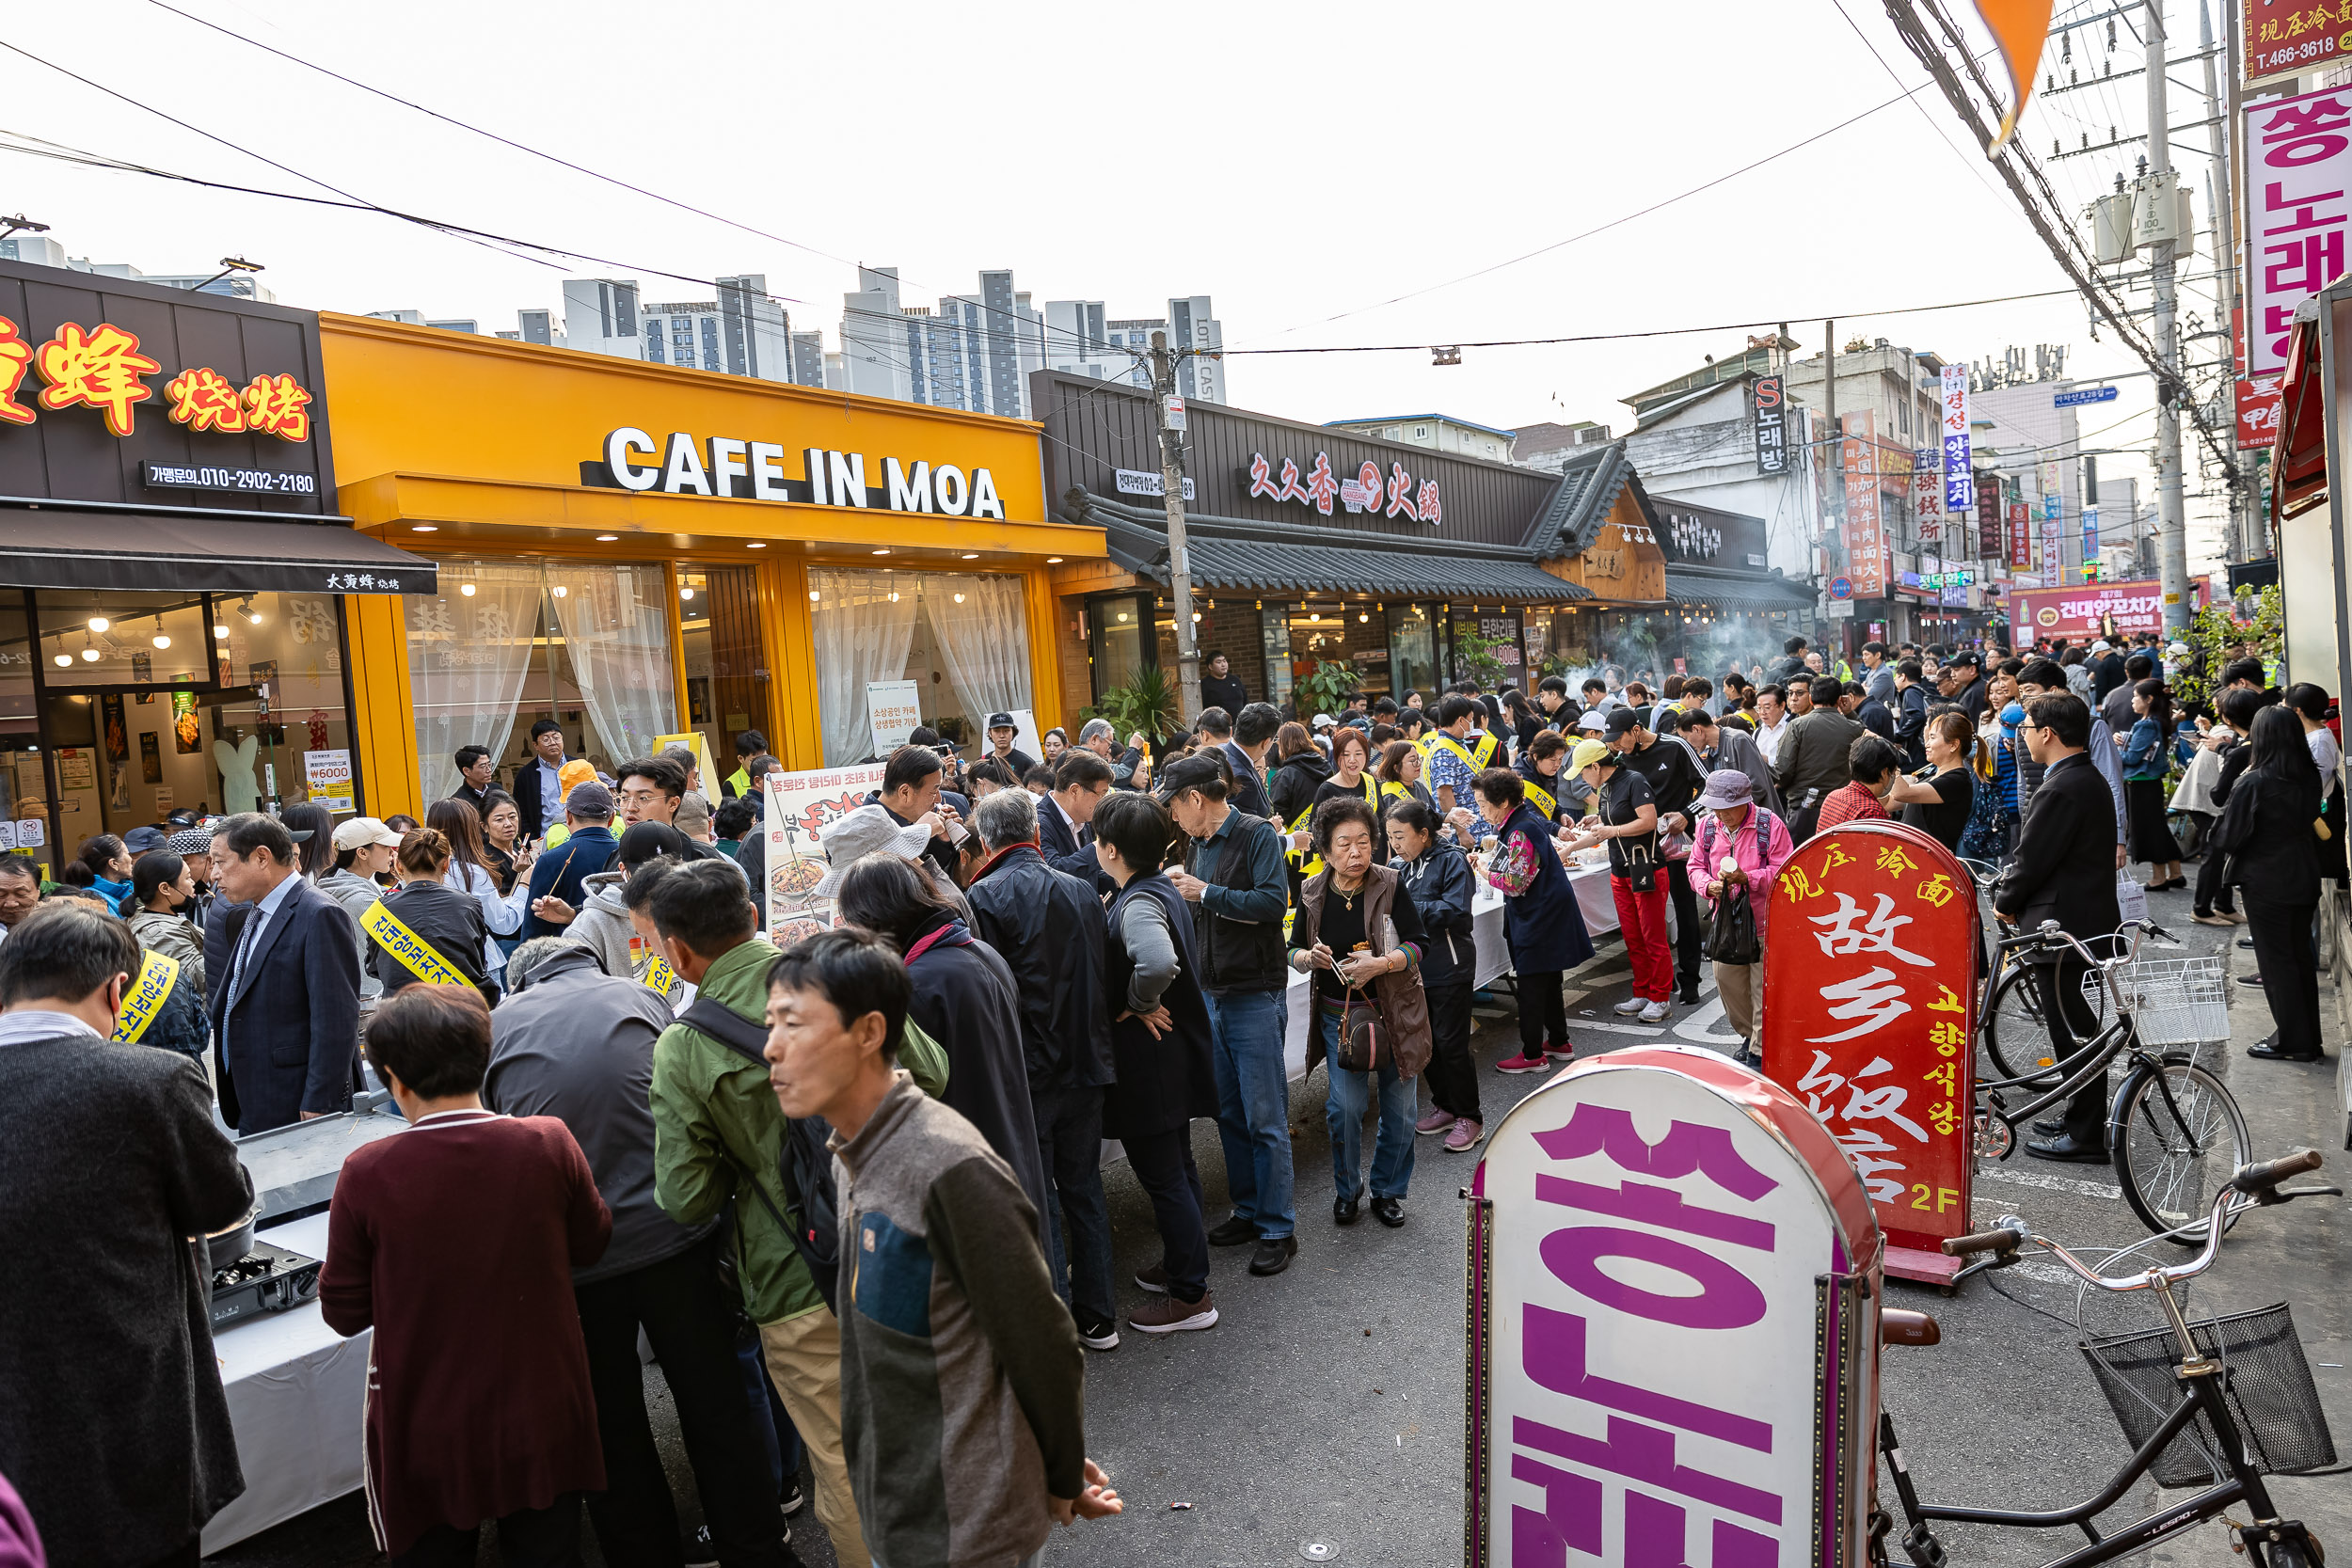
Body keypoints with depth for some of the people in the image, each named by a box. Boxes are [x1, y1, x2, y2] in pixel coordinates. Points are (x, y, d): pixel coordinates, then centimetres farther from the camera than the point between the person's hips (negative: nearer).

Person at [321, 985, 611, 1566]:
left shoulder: (366, 1174, -19)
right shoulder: (549, 1146, -17)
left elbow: (344, 1312, -7)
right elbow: (590, 1245, 1)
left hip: (428, 1435, -1)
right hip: (541, 1421, 1)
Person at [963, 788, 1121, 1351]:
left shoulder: (984, 897, -13)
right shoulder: (1081, 890, 4)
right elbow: (1101, 977, 10)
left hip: (1024, 1072, -5)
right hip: (1086, 1065, 5)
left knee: (1038, 1201, 5)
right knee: (1085, 1189, 17)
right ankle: (1097, 1318, 26)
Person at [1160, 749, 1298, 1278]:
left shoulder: (1257, 833, -9)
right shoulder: (1199, 844, 13)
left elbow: (1273, 902, -21)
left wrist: (1205, 893, -17)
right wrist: (1180, 894, 2)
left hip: (1254, 995, -7)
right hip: (1211, 994, 8)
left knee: (1265, 1117, -1)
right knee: (1229, 1113, 14)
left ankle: (1278, 1229, 9)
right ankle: (1248, 1210, 27)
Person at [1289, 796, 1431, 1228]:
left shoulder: (1390, 884, -9)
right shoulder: (1313, 894, -4)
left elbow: (1418, 944, -8)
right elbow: (1293, 952, 6)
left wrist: (1381, 964, -24)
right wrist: (1309, 957, -17)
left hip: (1393, 1011, 0)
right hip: (1338, 1015, 1)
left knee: (1398, 1108, 7)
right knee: (1345, 1107, -2)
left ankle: (1387, 1191, 29)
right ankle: (1346, 1191, 22)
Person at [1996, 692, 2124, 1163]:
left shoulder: (2061, 790, -21)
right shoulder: (2088, 779, 12)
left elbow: (2031, 860, -19)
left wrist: (2004, 902, -3)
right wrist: (2012, 894, 10)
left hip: (2064, 927, -10)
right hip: (2088, 922, 10)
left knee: (2074, 1035, -2)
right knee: (2079, 1031, 18)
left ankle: (2085, 1138, 6)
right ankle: (2081, 1119, 29)